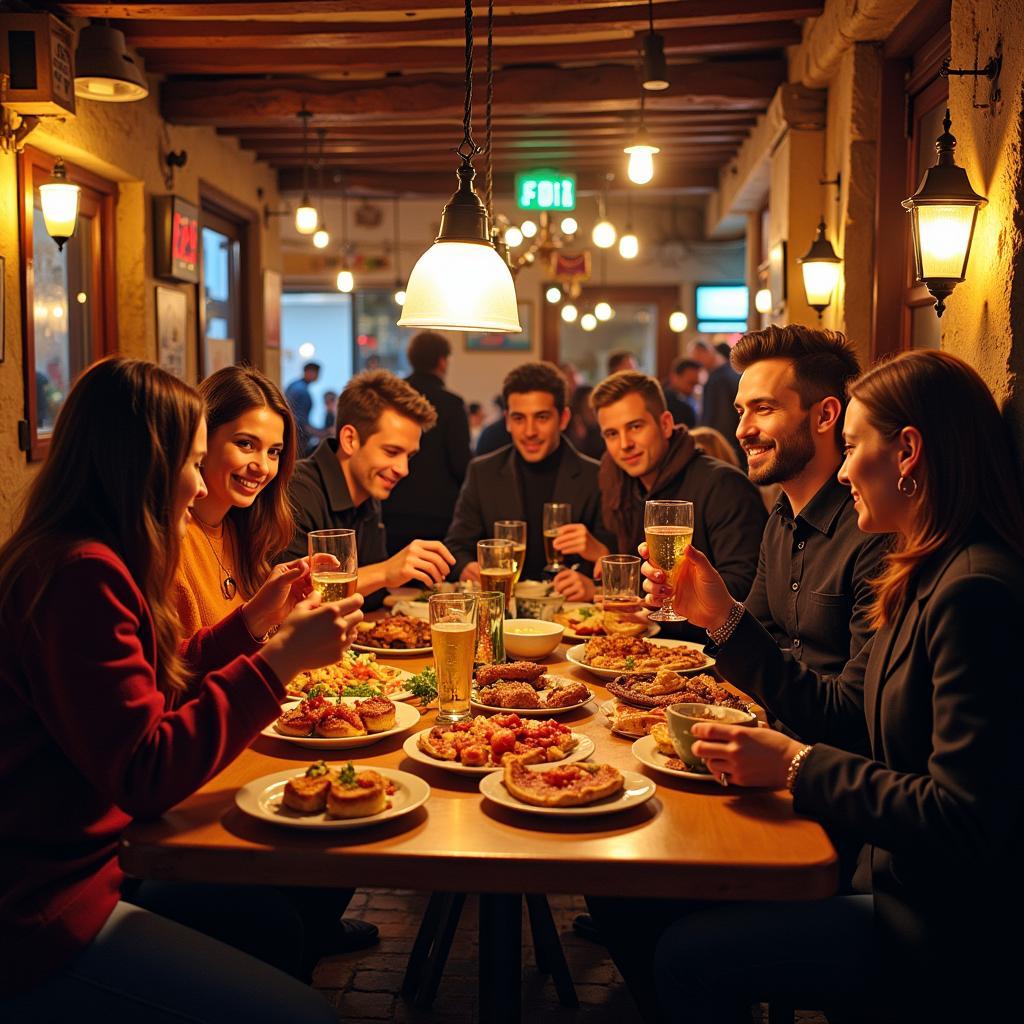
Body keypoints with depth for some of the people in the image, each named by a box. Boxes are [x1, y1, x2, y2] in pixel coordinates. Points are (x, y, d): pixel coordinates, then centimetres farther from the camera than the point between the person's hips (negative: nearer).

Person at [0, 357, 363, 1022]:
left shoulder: (70, 560, 10)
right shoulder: (81, 575, -23)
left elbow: (150, 694, 17)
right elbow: (145, 775, -25)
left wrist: (253, 619, 14)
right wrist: (281, 658, -21)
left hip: (79, 865, 11)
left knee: (272, 919, 20)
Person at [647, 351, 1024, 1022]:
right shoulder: (927, 577, 7)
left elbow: (962, 825, -27)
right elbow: (839, 713, 10)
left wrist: (799, 766, -20)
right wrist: (722, 615, 6)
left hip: (961, 933, -9)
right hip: (903, 882, 9)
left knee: (691, 955, -10)